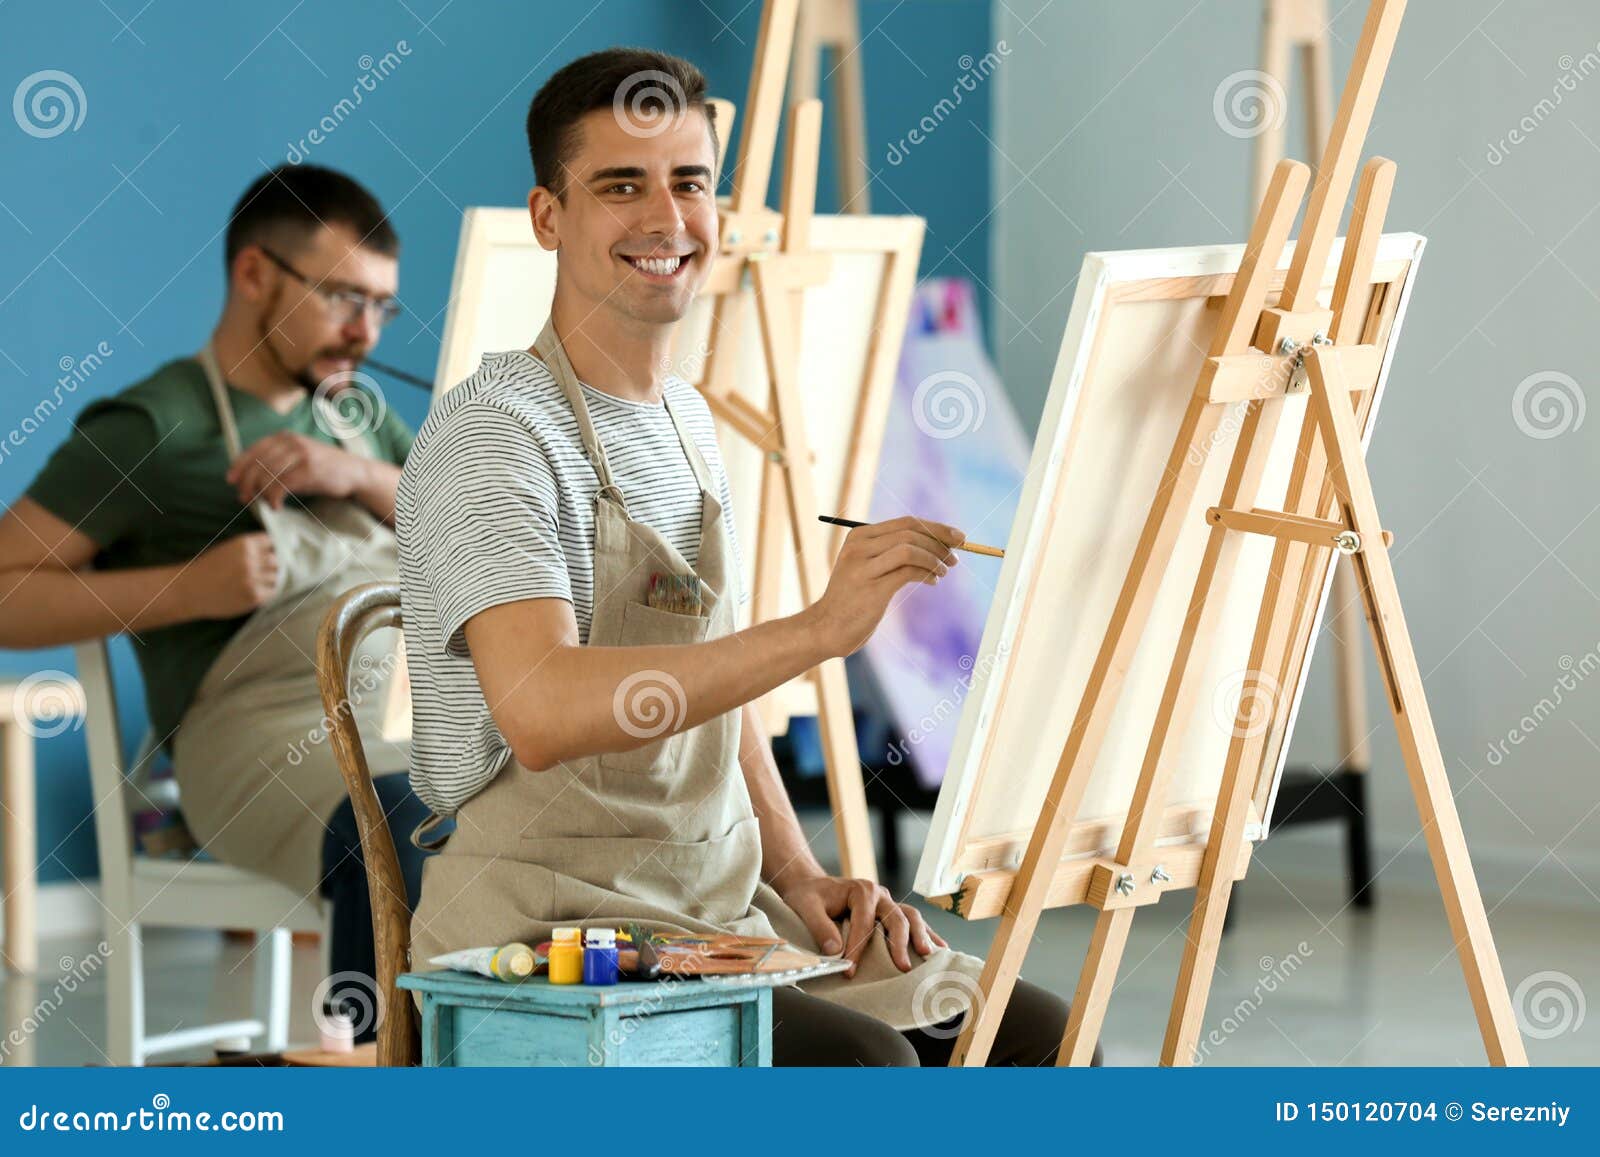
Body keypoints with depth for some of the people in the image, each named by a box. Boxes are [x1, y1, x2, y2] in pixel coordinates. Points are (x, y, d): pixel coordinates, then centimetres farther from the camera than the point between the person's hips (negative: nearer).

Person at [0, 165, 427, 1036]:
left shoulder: (357, 409, 25)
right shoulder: (149, 430, 4)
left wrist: (362, 478, 1)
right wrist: (191, 587, -12)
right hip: (266, 726, -7)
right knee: (402, 833, -37)